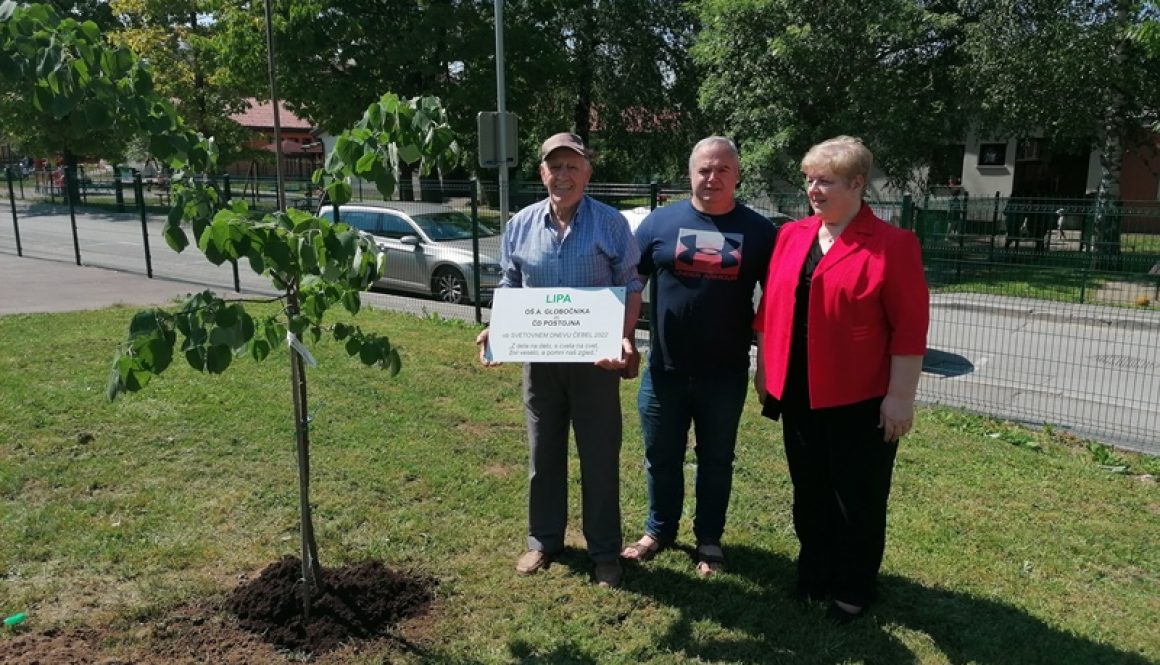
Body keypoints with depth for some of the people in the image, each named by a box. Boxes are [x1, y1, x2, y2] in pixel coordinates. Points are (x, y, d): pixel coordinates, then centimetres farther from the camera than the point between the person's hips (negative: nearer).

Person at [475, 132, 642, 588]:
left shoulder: (610, 223, -4)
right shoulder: (521, 225, 4)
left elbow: (631, 286, -3)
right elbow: (509, 288, 11)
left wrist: (626, 338, -17)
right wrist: (494, 332, -5)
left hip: (596, 358, -3)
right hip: (539, 358, 3)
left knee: (600, 457, 6)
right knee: (543, 454, 14)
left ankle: (605, 551, 21)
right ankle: (543, 540, 31)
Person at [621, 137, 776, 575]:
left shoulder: (758, 230, 0)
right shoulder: (661, 222, 0)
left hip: (726, 373, 0)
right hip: (665, 369, 1)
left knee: (716, 460, 14)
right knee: (661, 457, 14)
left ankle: (709, 539, 32)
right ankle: (659, 530, 35)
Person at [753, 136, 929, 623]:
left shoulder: (892, 244, -11)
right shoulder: (791, 235, 5)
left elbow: (910, 328, -12)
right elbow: (771, 308, 11)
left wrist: (901, 396, -14)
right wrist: (765, 368, 12)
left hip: (860, 399, -5)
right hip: (799, 393, 5)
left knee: (857, 500, 10)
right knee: (809, 492, 18)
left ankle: (852, 590, 29)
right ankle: (813, 574, 37)